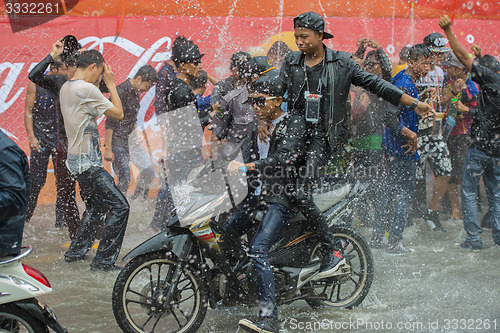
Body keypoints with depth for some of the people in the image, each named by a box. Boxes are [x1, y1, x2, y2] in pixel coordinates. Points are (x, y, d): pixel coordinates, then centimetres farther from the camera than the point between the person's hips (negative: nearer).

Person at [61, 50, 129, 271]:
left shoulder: (65, 88, 11)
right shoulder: (86, 89, -18)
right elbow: (118, 114, -13)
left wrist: (100, 85, 17)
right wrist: (111, 84, -5)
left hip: (77, 160, 10)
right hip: (87, 162, -10)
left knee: (95, 207, 25)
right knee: (119, 207, -9)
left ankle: (75, 252, 30)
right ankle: (103, 261, -7)